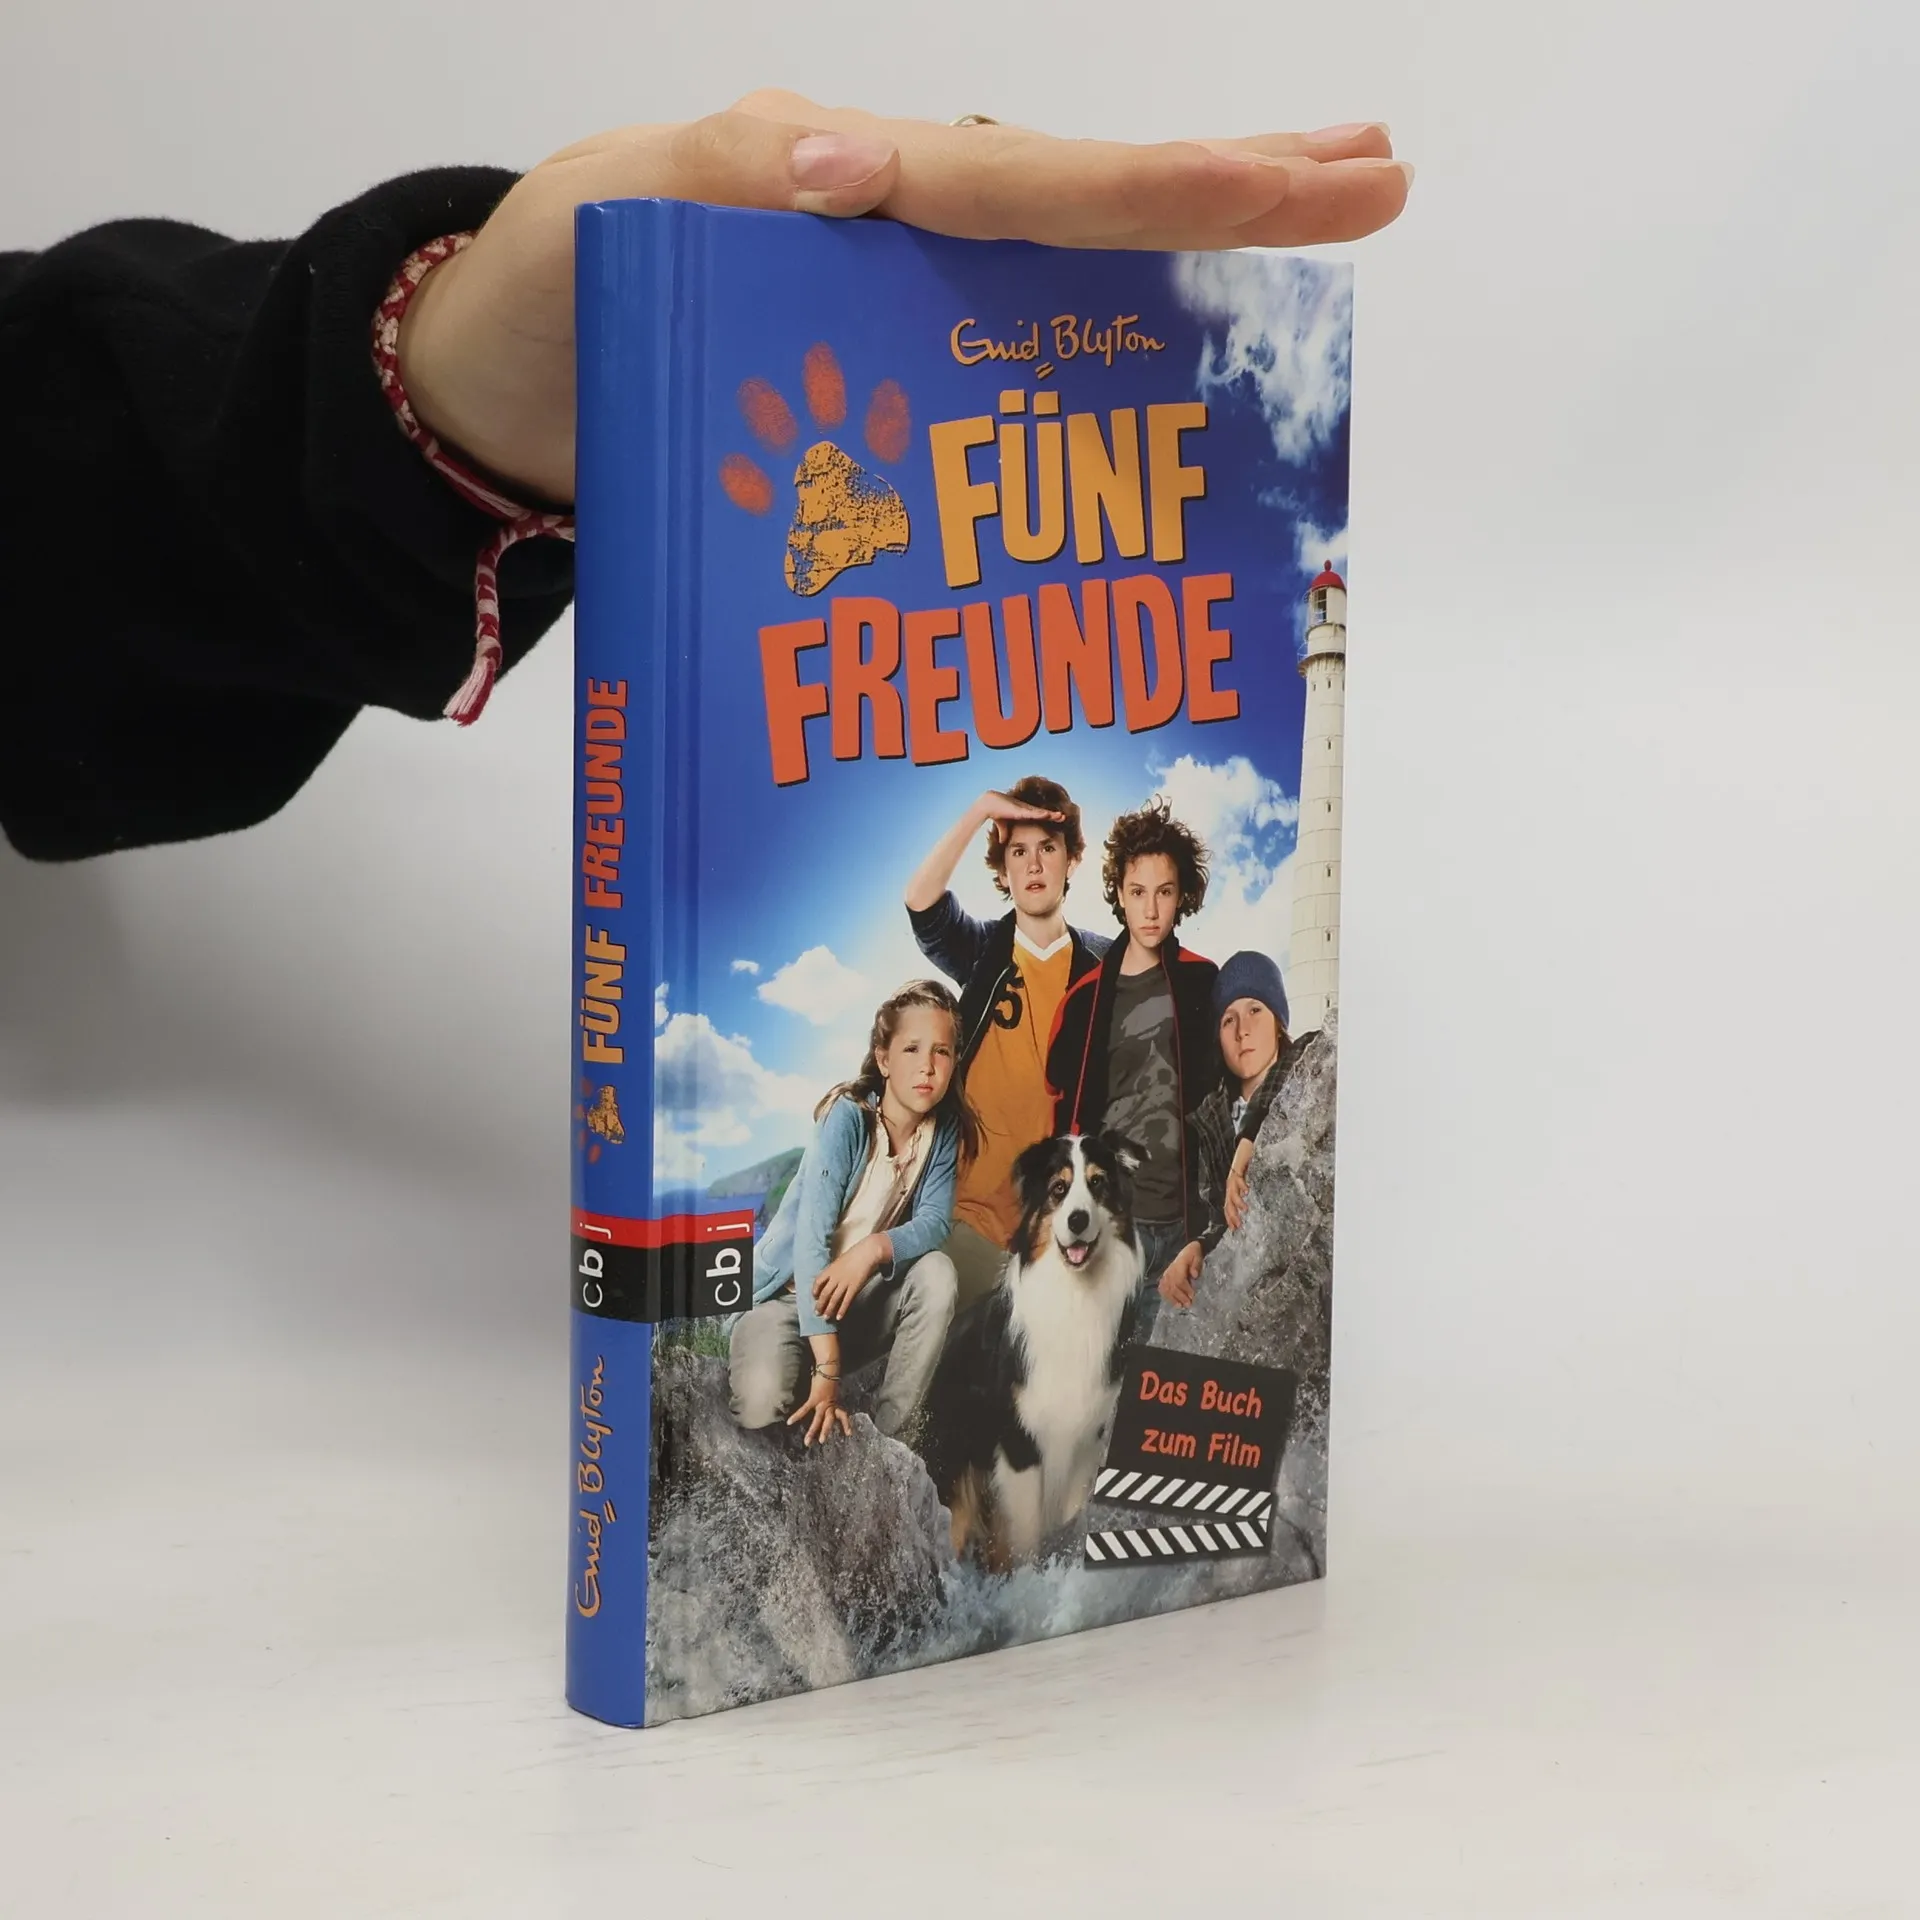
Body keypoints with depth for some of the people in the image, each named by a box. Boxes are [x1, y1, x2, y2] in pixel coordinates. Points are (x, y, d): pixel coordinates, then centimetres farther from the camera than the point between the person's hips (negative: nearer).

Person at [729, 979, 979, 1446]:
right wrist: (827, 1371, -36)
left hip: (864, 1295, 5)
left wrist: (875, 1249, -39)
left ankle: (893, 1435, -14)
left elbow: (935, 1221, -13)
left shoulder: (944, 1129, -6)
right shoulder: (848, 1116, -22)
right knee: (763, 1402, -33)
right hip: (793, 1292, -5)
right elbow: (812, 1235, -29)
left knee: (937, 1273, -26)